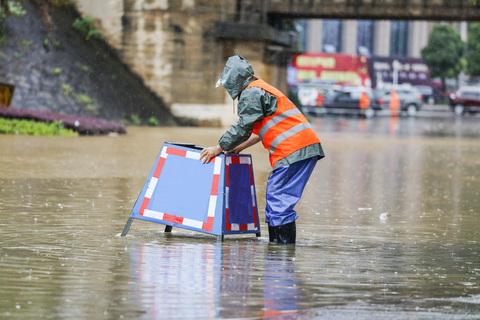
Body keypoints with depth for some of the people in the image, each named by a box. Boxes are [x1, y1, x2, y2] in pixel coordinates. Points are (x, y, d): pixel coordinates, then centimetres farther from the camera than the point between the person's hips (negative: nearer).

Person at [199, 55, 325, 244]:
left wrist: (219, 148, 3)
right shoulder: (262, 90, 28)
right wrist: (239, 147, 33)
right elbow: (260, 130, 33)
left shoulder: (251, 93, -4)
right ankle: (275, 241, 14)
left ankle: (285, 245, -11)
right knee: (274, 195, 13)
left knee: (279, 198, -9)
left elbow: (243, 128, -7)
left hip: (293, 149, -10)